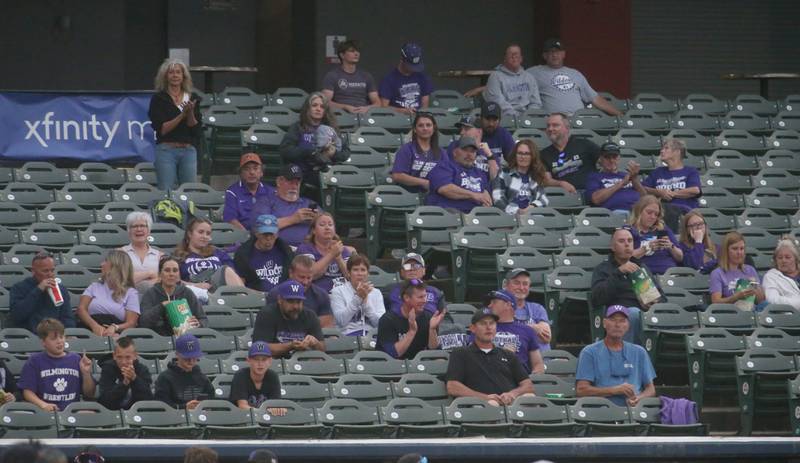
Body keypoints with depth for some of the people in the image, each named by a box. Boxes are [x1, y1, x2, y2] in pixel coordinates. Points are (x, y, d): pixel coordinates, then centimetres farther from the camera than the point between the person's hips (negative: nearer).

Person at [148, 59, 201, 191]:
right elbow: (161, 129, -7)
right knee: (165, 192, -6)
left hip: (188, 151, 3)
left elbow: (197, 130, 6)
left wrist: (190, 113, -11)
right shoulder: (158, 99, 1)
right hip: (166, 150, -3)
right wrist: (182, 115, -15)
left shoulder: (192, 98, 10)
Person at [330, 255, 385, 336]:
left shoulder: (376, 293, 19)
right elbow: (341, 321, -5)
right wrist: (357, 297, -11)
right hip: (349, 334, -3)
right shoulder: (338, 291, 11)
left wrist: (365, 300, -7)